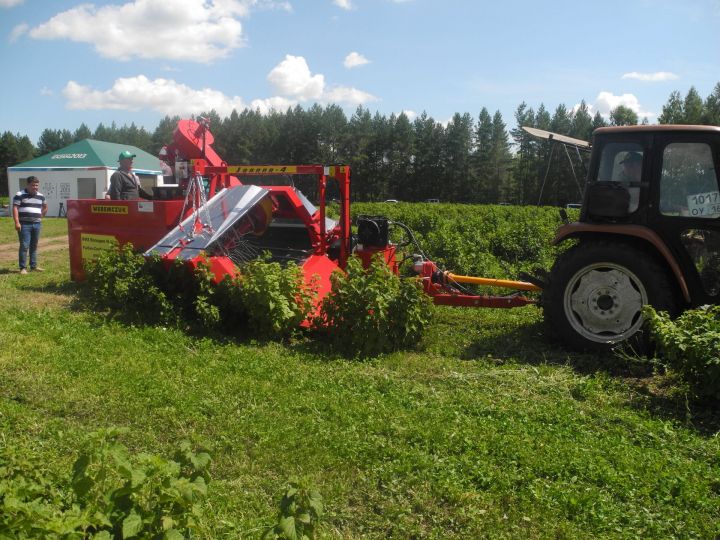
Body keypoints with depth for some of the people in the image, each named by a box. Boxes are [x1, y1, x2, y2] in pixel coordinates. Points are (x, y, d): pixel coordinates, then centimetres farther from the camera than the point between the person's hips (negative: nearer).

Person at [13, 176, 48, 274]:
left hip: (37, 224, 5)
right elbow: (15, 208, -8)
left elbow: (45, 207, 30)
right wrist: (17, 222, -16)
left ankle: (34, 266, 18)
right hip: (24, 224, -5)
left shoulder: (41, 196, 13)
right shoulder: (20, 195, -3)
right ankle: (23, 267, -4)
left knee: (34, 246, 11)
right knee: (24, 246, -8)